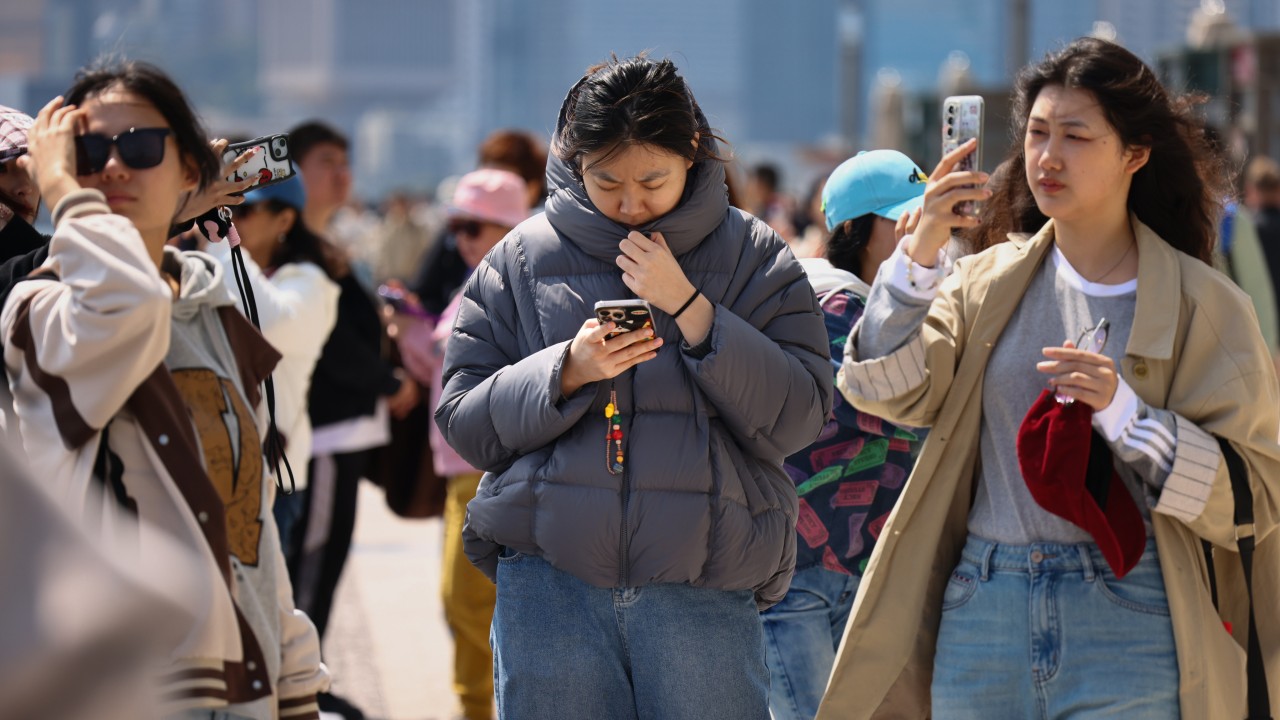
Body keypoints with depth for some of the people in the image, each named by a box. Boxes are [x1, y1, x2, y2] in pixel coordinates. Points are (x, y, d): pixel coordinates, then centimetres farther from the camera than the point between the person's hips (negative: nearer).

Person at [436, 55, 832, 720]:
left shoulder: (753, 256, 5)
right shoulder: (523, 259, 7)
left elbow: (797, 421, -5)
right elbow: (463, 423, 5)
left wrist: (688, 308, -12)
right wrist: (567, 371, -12)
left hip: (704, 594, -1)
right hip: (549, 584, 1)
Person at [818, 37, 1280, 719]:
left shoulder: (1202, 305, 0)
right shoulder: (988, 283, 11)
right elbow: (888, 389, -2)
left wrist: (1122, 411, -16)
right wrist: (919, 253, -12)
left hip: (1125, 630, -3)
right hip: (983, 614, 3)